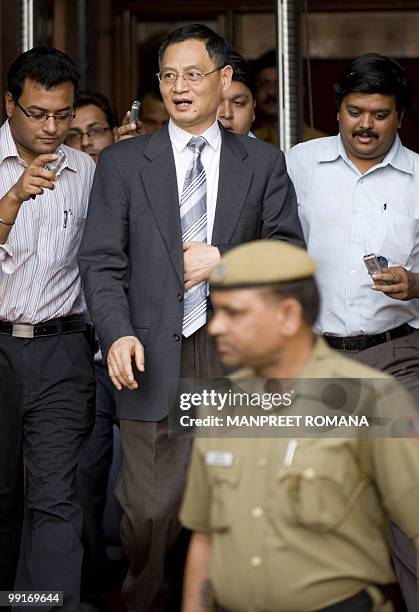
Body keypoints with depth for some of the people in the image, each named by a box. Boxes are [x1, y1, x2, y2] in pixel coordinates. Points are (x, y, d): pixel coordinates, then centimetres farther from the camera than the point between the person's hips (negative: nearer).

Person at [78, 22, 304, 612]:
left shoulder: (264, 163, 10)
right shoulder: (122, 163, 7)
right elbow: (102, 261, 2)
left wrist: (222, 260, -9)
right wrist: (119, 333, -13)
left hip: (236, 354, 1)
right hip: (156, 358, -1)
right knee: (151, 509, -4)